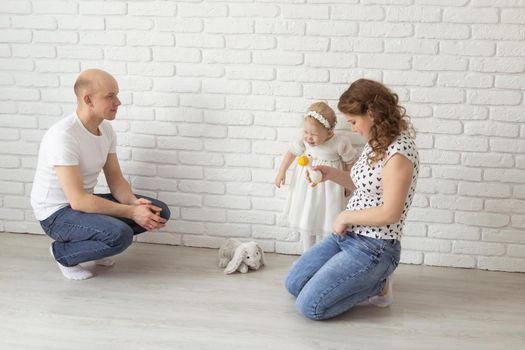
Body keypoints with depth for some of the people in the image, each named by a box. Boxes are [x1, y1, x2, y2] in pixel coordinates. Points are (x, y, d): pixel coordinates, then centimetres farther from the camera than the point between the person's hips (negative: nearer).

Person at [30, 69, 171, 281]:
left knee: (159, 211, -4)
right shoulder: (63, 136, -27)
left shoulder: (106, 129, -1)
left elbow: (115, 179, 3)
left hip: (84, 201, 8)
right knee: (121, 235, -32)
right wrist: (131, 212, -28)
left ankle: (94, 243, 11)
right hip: (56, 213, -8)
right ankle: (63, 252, -3)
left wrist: (134, 202, -18)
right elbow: (77, 200, -29)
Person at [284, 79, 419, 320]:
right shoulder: (376, 143, 7)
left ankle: (377, 284, 5)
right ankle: (364, 279, 19)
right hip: (347, 235, 9)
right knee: (293, 283, 12)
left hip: (373, 248, -9)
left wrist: (346, 216, -13)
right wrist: (331, 174, 5)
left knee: (309, 305, -12)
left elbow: (390, 213, -25)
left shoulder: (399, 152, -22)